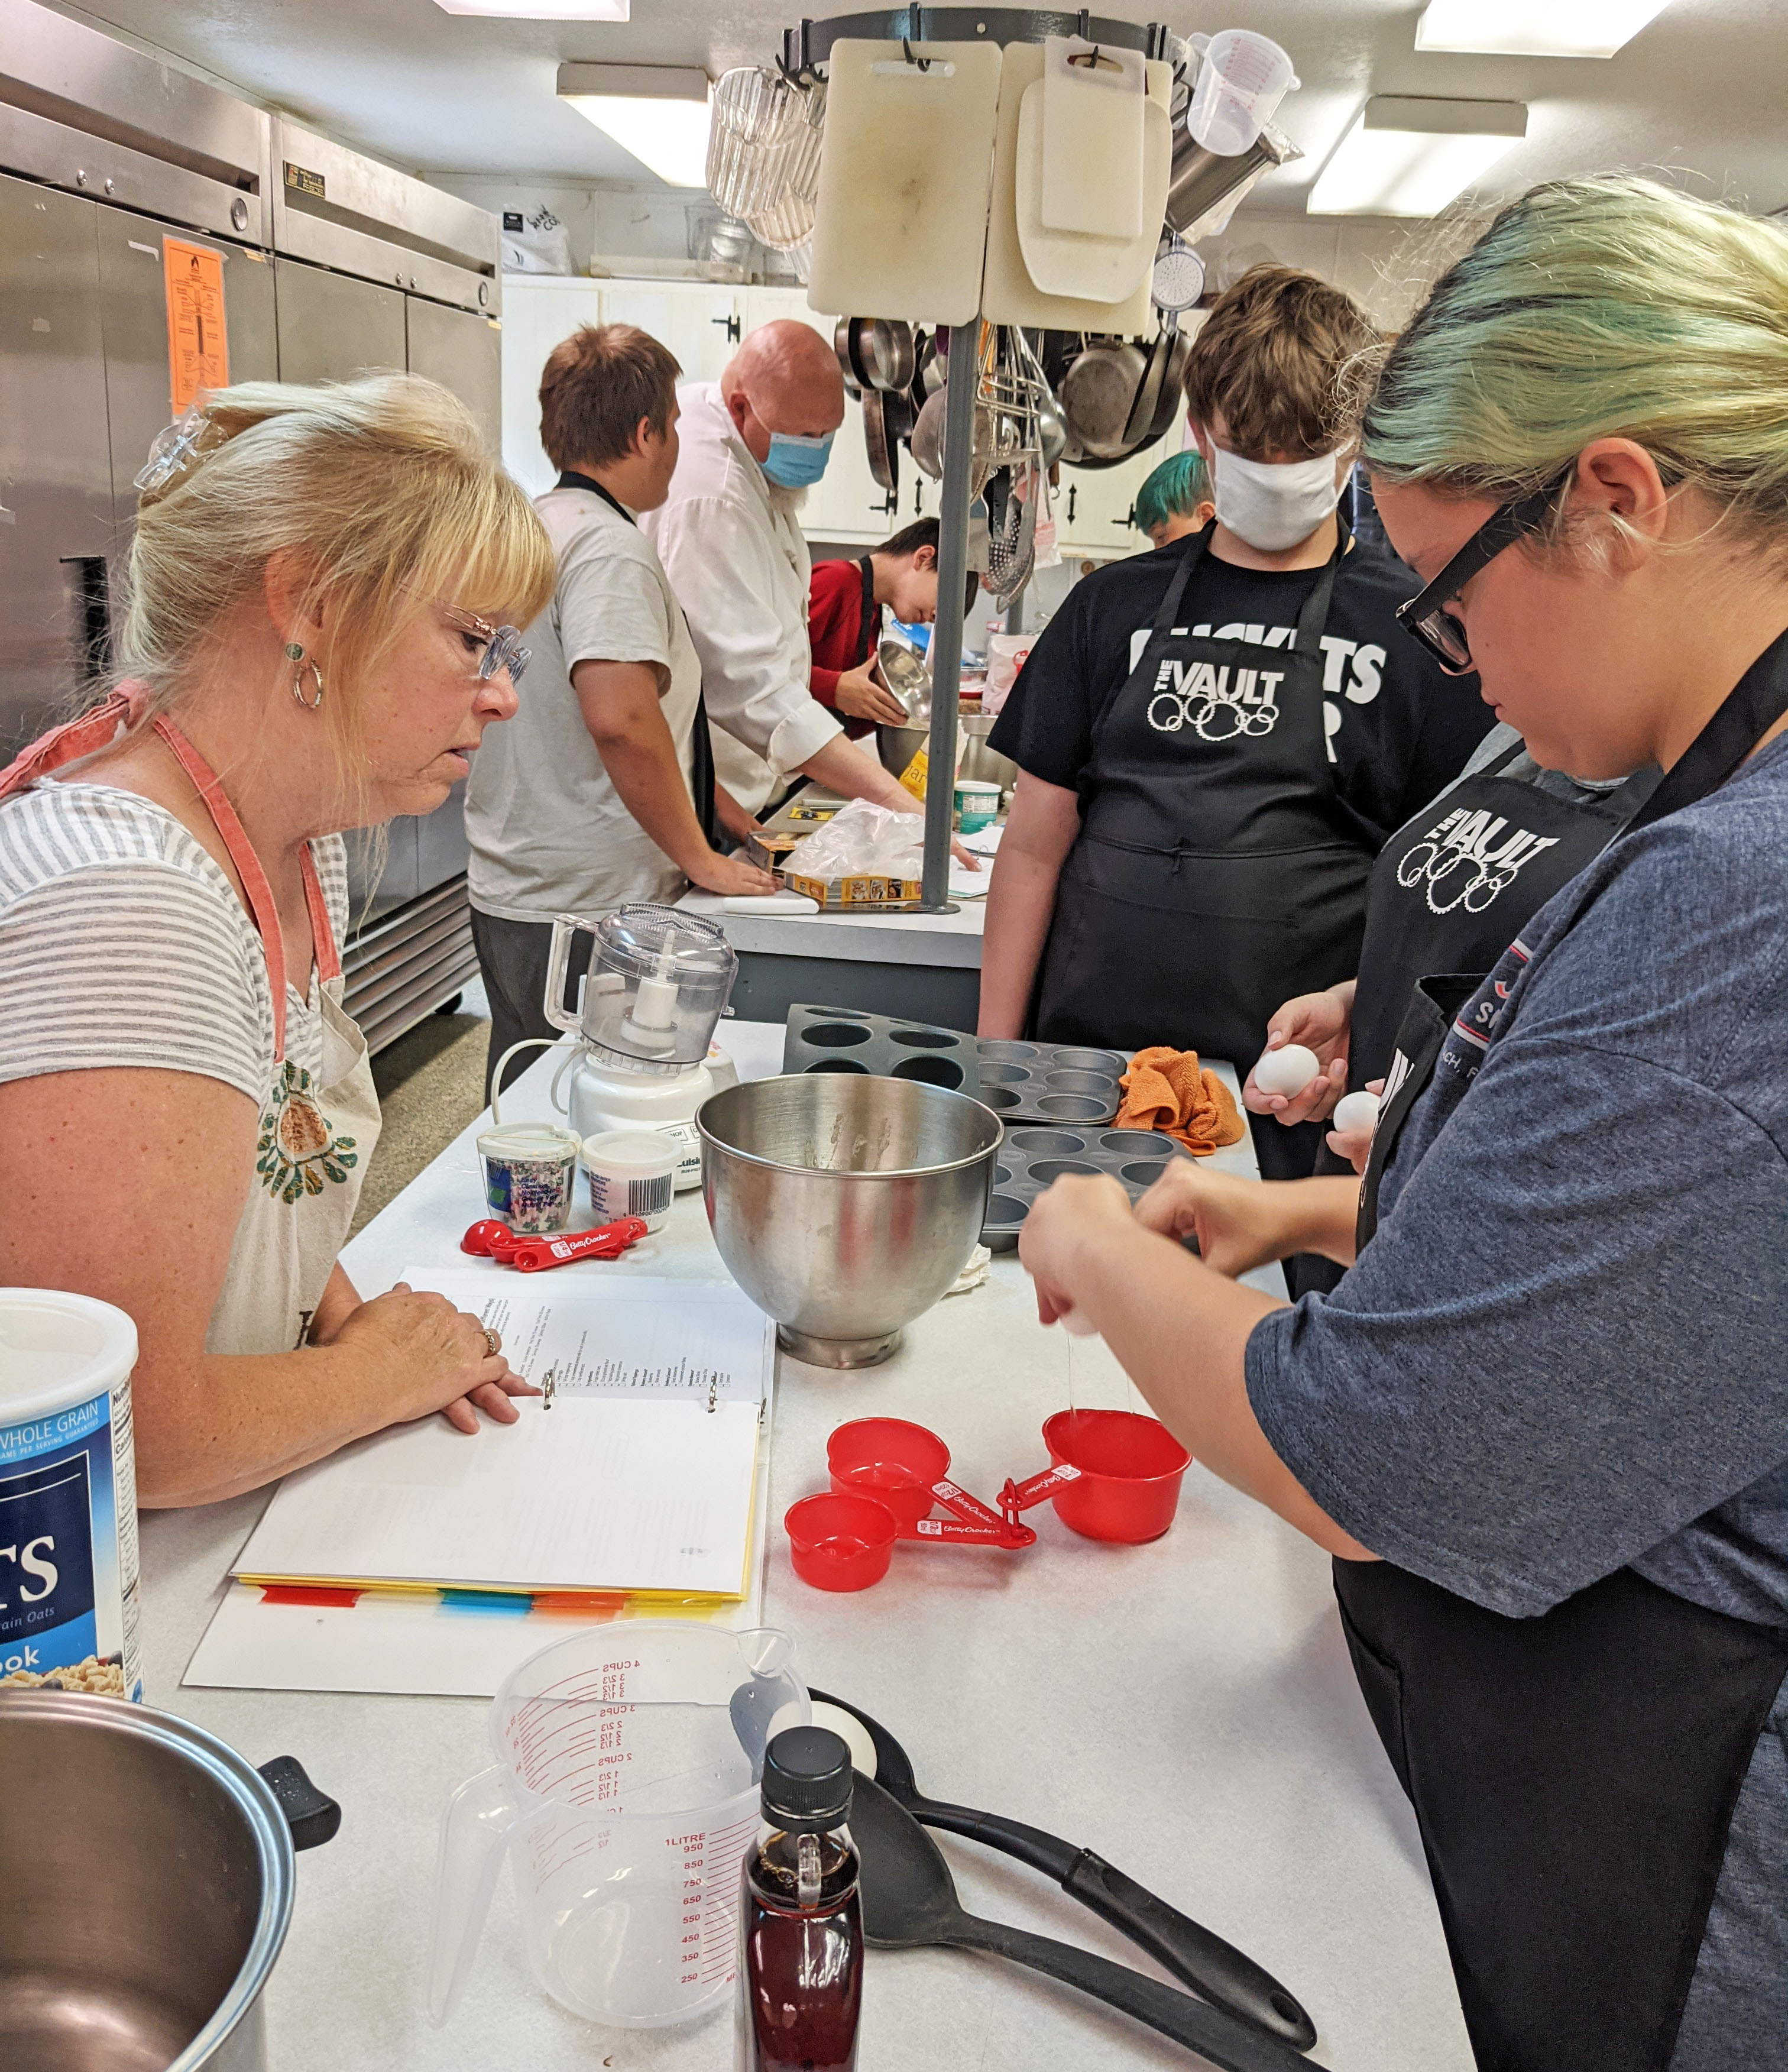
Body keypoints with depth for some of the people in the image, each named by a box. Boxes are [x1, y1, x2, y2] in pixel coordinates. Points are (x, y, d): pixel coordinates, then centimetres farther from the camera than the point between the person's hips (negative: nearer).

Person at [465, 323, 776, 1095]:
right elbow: (621, 719, -28)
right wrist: (702, 860, -16)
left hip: (508, 891, 10)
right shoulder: (610, 547, -15)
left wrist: (710, 800, 23)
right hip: (589, 910, -9)